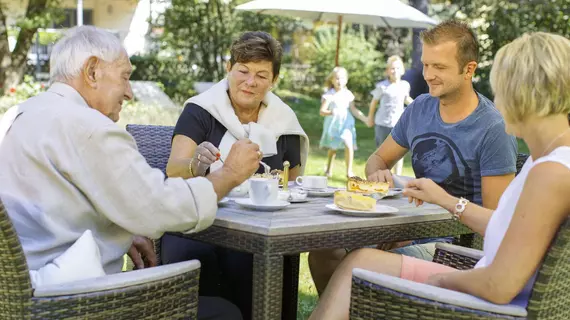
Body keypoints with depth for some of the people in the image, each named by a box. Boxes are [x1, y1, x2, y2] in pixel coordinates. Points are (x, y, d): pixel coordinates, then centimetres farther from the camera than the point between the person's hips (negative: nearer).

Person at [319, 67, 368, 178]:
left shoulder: (348, 94, 2)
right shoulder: (329, 95, -8)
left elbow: (353, 110, 11)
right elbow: (322, 111, -12)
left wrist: (364, 118, 4)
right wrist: (331, 112, -32)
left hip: (346, 124, 2)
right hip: (333, 124, -2)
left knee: (349, 145, -15)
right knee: (333, 148, 12)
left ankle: (349, 171, -4)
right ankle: (329, 169, 36)